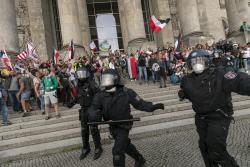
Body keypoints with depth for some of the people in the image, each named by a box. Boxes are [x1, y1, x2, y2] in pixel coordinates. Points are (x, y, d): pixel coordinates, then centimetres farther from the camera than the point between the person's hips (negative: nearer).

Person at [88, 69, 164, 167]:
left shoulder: (126, 92, -19)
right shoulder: (100, 96, -12)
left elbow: (139, 103, -12)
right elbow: (93, 109, -17)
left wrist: (152, 107, -22)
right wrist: (95, 115, -40)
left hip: (124, 126, -5)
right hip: (112, 127, 5)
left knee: (117, 152, -11)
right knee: (125, 145, 24)